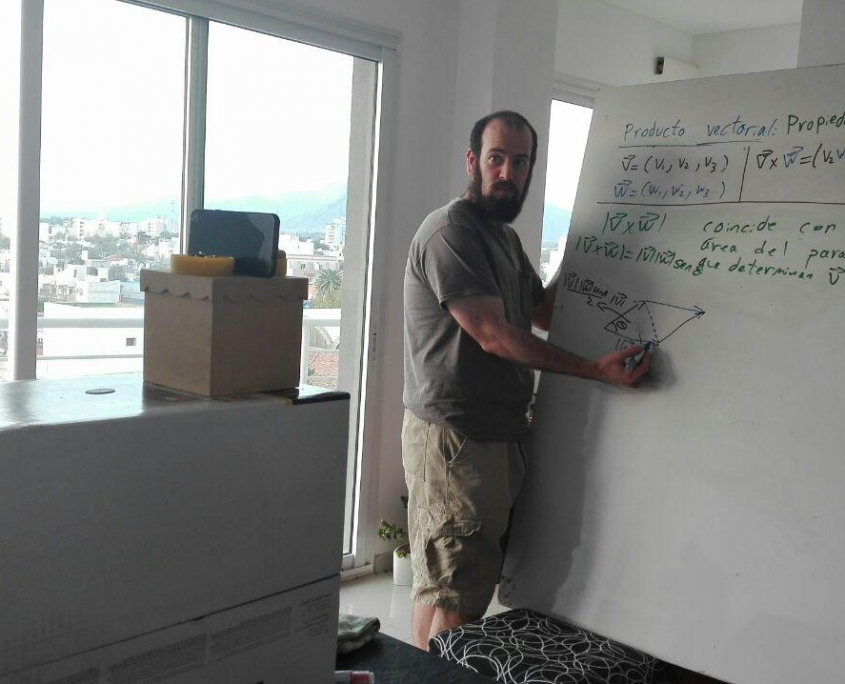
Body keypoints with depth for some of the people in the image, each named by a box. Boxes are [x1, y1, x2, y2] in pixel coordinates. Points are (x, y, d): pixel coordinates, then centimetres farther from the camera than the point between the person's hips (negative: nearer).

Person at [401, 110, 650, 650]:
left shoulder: (505, 237, 17)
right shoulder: (451, 230, -14)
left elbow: (545, 312, 19)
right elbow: (493, 335, -20)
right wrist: (595, 370, -21)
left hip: (499, 433, 10)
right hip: (454, 436, -10)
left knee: (473, 583, 17)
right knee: (455, 596, -4)